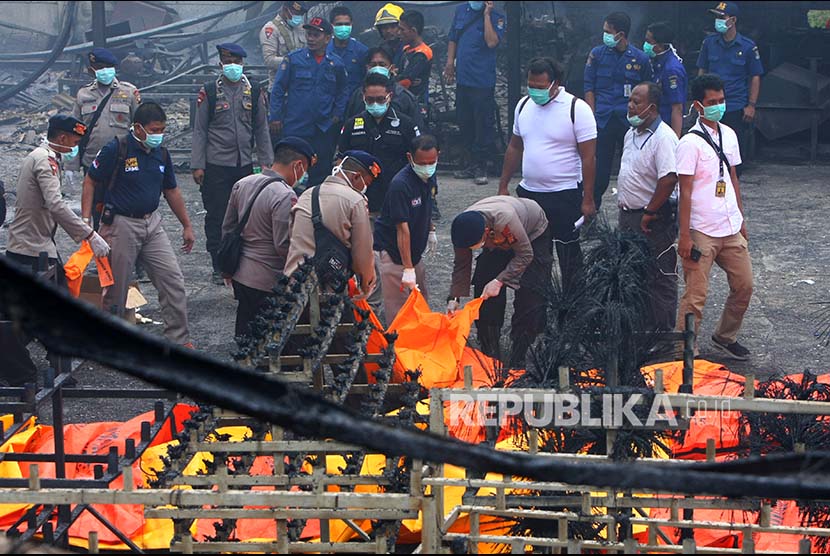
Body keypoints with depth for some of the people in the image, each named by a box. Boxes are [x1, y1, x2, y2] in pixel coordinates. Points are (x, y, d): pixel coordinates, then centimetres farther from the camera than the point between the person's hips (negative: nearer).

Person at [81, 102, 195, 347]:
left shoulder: (161, 153, 5)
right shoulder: (115, 150, -13)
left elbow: (171, 191, 17)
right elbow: (90, 182, -6)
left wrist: (187, 225, 19)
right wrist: (85, 222, -13)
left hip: (152, 223, 5)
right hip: (121, 224, -5)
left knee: (174, 281, 0)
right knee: (116, 287, 4)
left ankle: (179, 339, 9)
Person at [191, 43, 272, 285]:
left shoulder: (254, 92, 8)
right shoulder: (209, 92, 0)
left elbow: (262, 129, 13)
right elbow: (199, 130, 1)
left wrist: (265, 162, 7)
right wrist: (197, 165, -5)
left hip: (245, 164, 3)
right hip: (216, 165, -3)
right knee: (216, 217, 0)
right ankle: (219, 267, 7)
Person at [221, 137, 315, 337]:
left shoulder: (242, 184, 5)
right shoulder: (285, 197, -21)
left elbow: (227, 228, 14)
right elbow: (283, 246, -21)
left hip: (239, 274, 8)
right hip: (266, 283, -8)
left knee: (244, 332, 19)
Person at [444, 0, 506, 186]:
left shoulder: (496, 17, -6)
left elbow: (492, 42, -21)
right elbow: (453, 40, 17)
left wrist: (487, 15, -18)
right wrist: (450, 63, 8)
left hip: (483, 82, -6)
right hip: (463, 79, 6)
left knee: (483, 125, -3)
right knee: (465, 123, 12)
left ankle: (480, 167, 4)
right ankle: (473, 165, 22)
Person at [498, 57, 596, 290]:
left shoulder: (577, 109, -12)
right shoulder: (524, 105, 7)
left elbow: (588, 158, -12)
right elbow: (515, 148, 16)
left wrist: (588, 201, -14)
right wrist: (503, 186, 14)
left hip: (565, 196, -6)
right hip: (528, 192, 6)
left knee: (569, 256, 3)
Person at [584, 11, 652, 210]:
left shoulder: (640, 58, 3)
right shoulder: (597, 54, 6)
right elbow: (589, 87, 8)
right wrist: (593, 117, -1)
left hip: (630, 120, 0)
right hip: (603, 120, 1)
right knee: (600, 166, 1)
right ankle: (592, 207, 11)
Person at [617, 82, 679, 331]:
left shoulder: (663, 138, -20)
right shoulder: (631, 134, 11)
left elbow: (669, 179, -29)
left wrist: (649, 213, -22)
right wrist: (625, 210, 17)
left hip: (654, 220, -9)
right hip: (628, 216, 10)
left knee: (659, 278, -1)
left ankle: (663, 333, 7)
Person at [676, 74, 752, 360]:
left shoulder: (728, 135, 9)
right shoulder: (690, 142, -12)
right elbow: (685, 191, -13)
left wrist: (741, 219, 18)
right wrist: (684, 236, -14)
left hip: (731, 229, 7)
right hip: (702, 232, -7)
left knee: (744, 285, 13)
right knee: (696, 295, -4)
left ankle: (725, 337, 32)